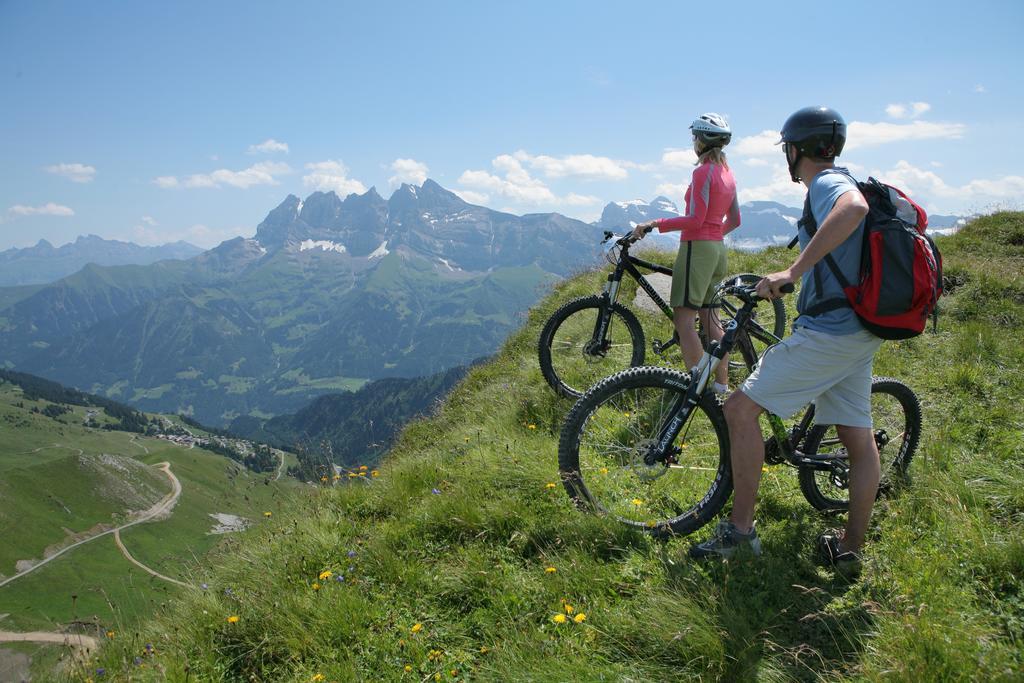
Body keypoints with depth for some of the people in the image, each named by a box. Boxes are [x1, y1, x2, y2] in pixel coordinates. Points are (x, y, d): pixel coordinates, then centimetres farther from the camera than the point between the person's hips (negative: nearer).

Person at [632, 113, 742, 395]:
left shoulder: (703, 171, -12)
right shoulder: (727, 173, 15)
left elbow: (695, 219, -19)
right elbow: (734, 220, 19)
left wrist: (654, 224, -16)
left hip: (697, 247, -9)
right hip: (717, 248, 9)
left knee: (683, 319, -9)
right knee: (709, 318, 13)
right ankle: (722, 384, 16)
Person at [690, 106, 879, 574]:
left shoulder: (827, 183, -9)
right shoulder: (841, 184, 22)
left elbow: (854, 207, -35)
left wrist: (792, 271, -35)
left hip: (829, 329, -11)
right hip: (860, 329, 11)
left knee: (741, 409, -10)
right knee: (859, 439, 11)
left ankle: (739, 530, -5)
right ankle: (850, 549, 21)